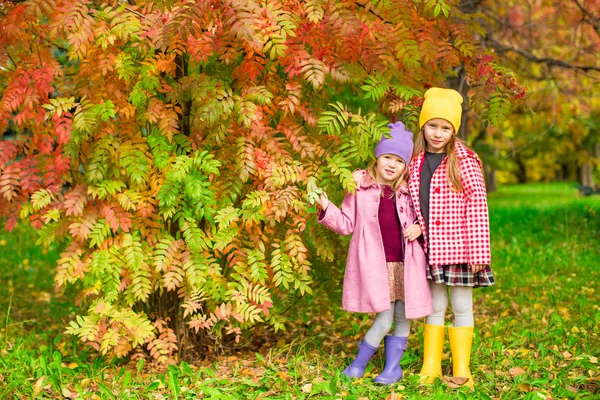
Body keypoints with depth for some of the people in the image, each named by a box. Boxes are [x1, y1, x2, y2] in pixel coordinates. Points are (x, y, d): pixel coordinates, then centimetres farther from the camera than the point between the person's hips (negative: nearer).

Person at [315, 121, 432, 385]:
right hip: (375, 265, -4)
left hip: (405, 264, 4)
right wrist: (326, 208, -13)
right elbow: (347, 225, 2)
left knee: (402, 318, 8)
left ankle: (393, 366, 24)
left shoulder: (407, 193, 9)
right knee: (384, 320, -9)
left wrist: (418, 228, 0)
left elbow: (420, 220, 22)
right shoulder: (360, 188, 1)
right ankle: (359, 363, 12)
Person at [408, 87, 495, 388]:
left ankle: (461, 369, 17)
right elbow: (411, 204, 15)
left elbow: (478, 207, -11)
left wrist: (478, 252, -15)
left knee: (461, 306, 7)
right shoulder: (415, 162, 4)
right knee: (435, 306, 13)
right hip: (428, 248, 4)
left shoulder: (464, 161, -9)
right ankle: (431, 366, 22)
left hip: (458, 247, -4)